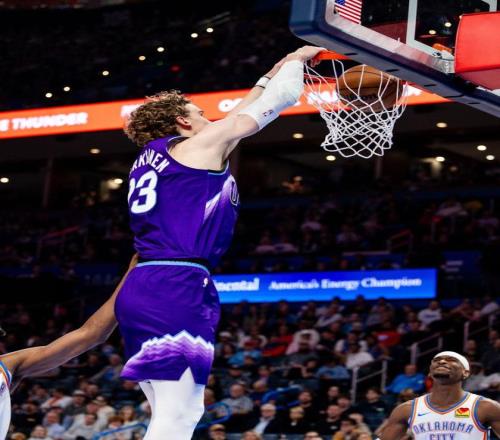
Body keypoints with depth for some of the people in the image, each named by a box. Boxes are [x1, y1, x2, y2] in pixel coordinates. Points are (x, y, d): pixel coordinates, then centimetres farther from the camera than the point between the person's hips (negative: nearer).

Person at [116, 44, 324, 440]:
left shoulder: (152, 156, 25)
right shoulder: (202, 144, 3)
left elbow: (240, 113, 37)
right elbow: (279, 99, 12)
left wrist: (273, 72, 44)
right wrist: (296, 59, 30)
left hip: (142, 289, 9)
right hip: (176, 289, -9)